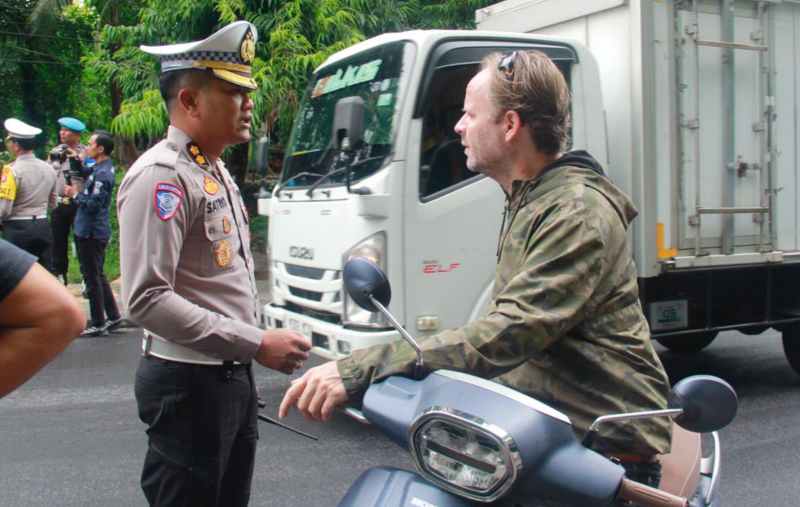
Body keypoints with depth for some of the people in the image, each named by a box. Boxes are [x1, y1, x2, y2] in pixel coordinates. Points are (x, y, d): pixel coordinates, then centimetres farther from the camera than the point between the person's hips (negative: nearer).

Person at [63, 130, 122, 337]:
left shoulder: (102, 174, -21)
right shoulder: (98, 168, 10)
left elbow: (93, 204, -25)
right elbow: (83, 174, 26)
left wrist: (75, 195, -10)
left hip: (92, 233, -10)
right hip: (90, 230, 10)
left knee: (92, 277, 0)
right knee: (97, 275, 18)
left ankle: (98, 324, 9)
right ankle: (113, 316, 25)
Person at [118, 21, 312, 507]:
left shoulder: (217, 170, 14)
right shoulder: (162, 176, -17)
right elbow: (147, 300, -25)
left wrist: (262, 340, 17)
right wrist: (257, 343, -25)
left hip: (234, 375, 9)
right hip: (189, 382, -9)